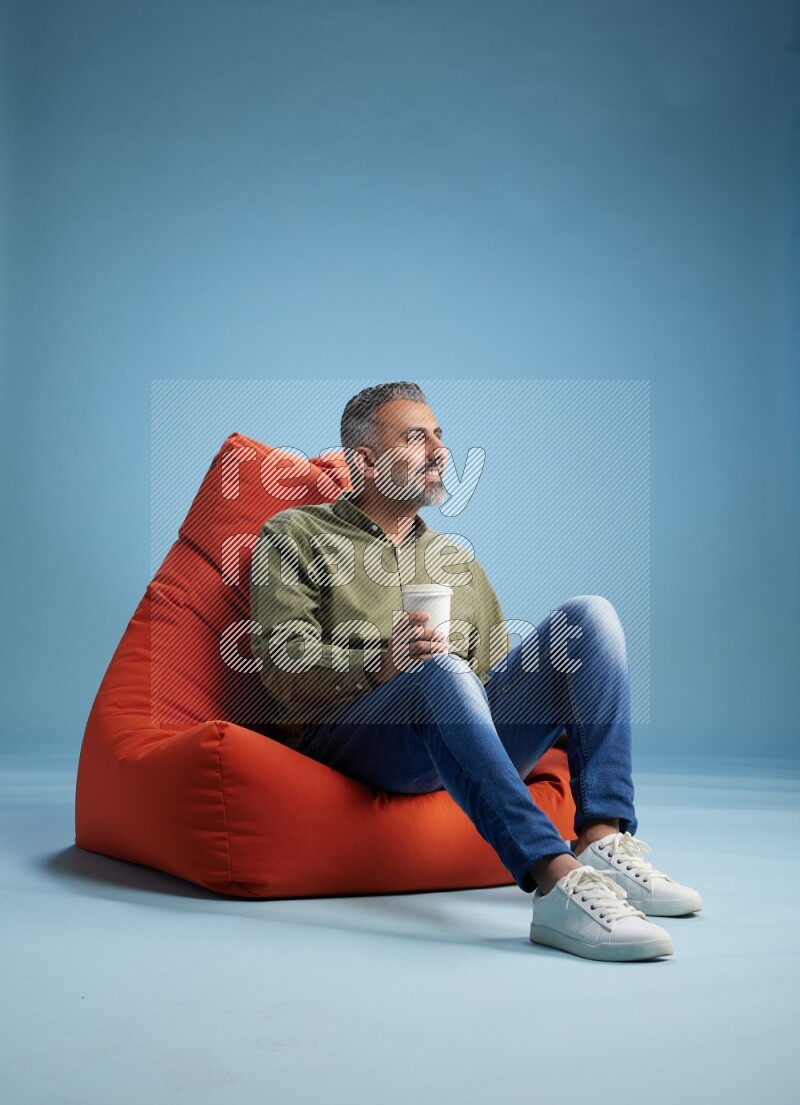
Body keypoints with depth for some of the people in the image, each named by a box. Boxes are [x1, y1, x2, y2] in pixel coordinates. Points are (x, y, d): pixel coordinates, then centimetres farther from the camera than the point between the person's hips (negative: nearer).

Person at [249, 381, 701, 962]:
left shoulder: (457, 557, 31)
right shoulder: (295, 534, 12)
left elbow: (496, 672, 26)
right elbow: (283, 668, -3)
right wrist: (380, 663, -22)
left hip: (465, 741, 5)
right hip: (346, 733, -5)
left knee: (589, 615, -12)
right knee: (439, 669, -38)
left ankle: (604, 840, -27)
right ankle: (556, 882, -50)